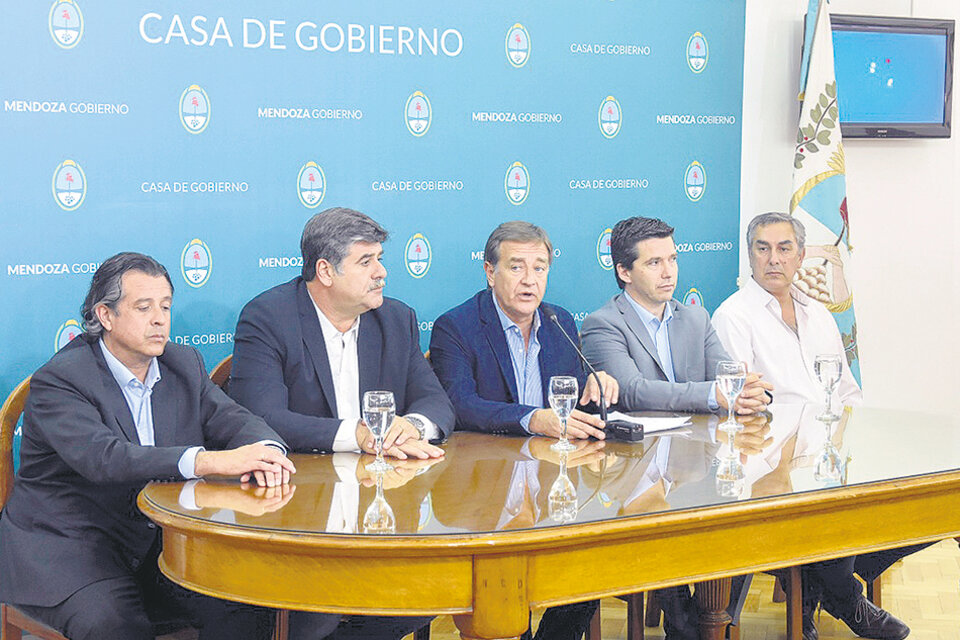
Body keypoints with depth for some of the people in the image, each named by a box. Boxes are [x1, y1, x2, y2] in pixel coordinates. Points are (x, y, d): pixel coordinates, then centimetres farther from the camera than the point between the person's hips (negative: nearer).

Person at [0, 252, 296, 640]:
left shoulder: (184, 365, 9)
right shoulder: (58, 381, -14)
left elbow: (234, 420, 2)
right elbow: (102, 458, -30)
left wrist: (265, 452, -26)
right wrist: (210, 461, -42)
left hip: (163, 542, 6)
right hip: (68, 547, -5)